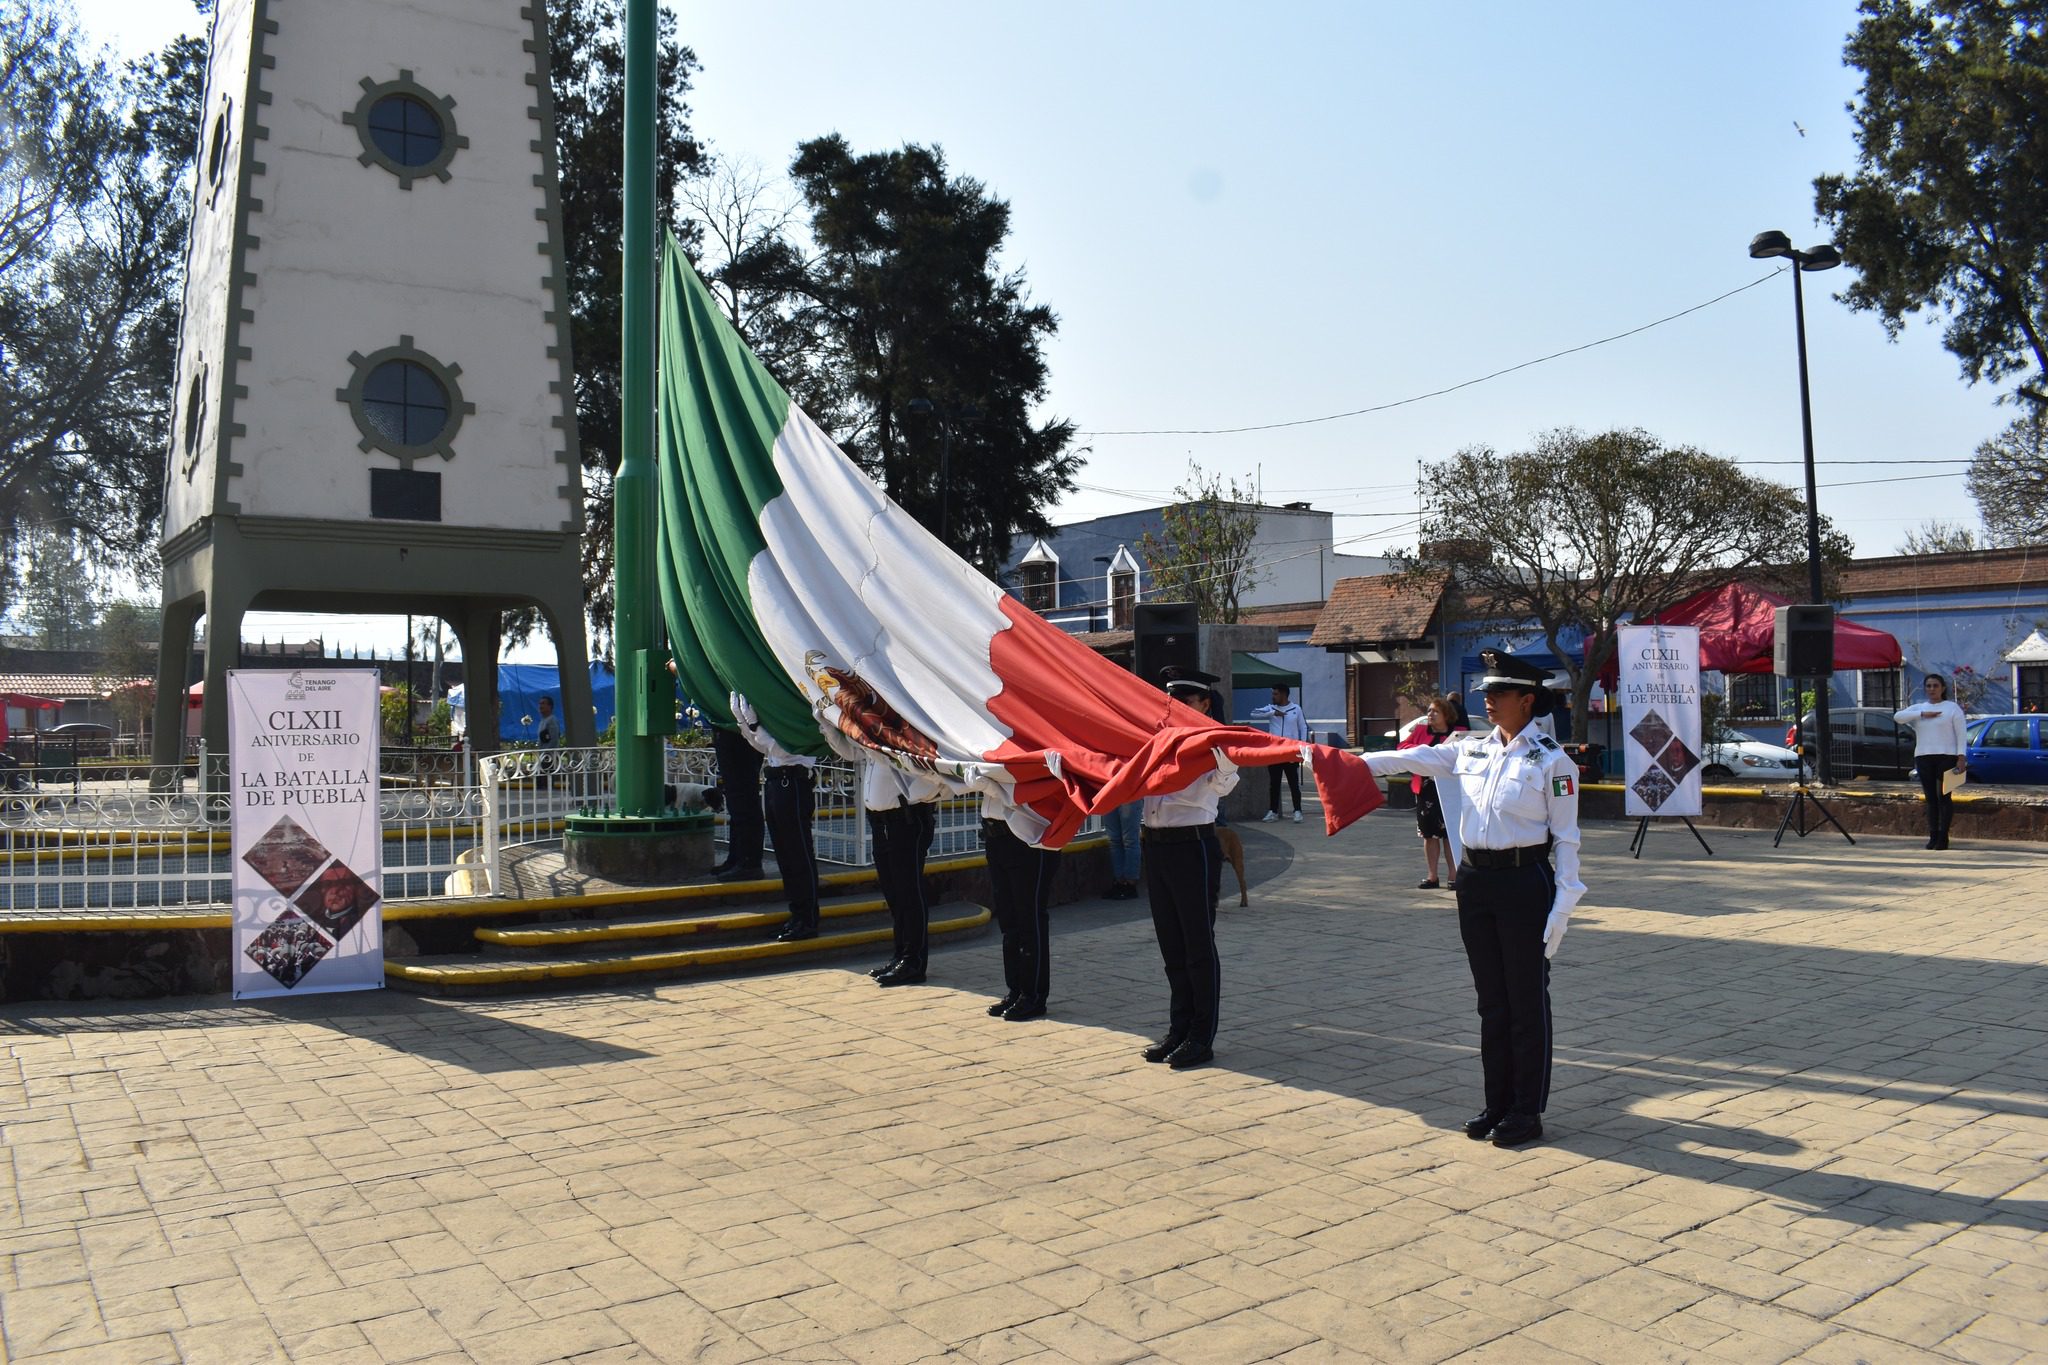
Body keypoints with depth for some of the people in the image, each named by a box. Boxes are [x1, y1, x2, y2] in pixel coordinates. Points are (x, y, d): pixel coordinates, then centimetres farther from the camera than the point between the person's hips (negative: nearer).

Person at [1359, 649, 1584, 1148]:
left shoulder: (1551, 761, -7)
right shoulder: (1470, 751, 8)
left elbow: (1565, 839, -6)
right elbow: (1410, 759, 5)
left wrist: (1562, 904, -11)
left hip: (1525, 883, -5)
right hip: (1474, 879, 6)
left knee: (1527, 1000, 4)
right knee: (1490, 999, 13)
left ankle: (1527, 1111, 16)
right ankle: (1497, 1103, 23)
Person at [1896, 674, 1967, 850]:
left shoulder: (1952, 708, 6)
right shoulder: (1918, 708, 16)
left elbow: (1961, 735, -1)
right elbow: (1898, 716, -3)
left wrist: (1962, 757, -12)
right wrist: (1923, 714, -11)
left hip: (1946, 757, -4)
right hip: (1923, 757, 4)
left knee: (1944, 797, -7)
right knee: (1930, 798, 4)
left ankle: (1943, 837, -7)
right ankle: (1933, 836, 6)